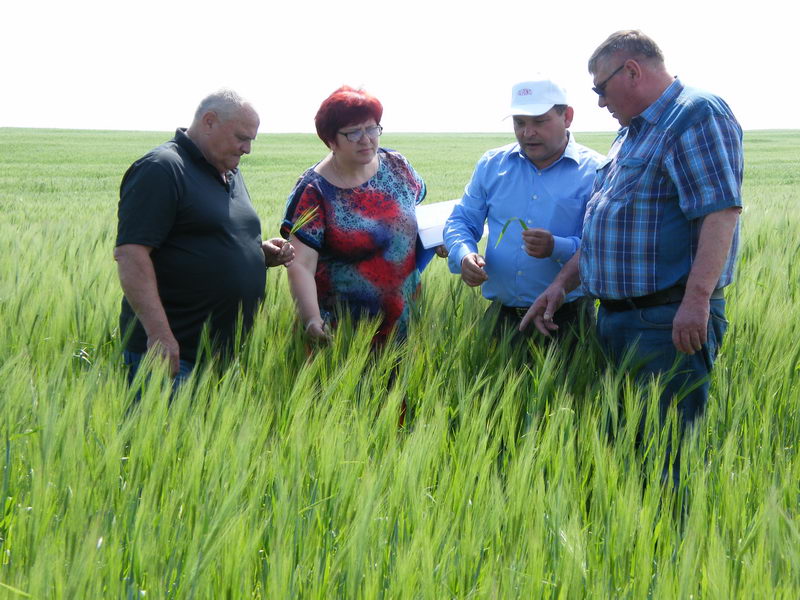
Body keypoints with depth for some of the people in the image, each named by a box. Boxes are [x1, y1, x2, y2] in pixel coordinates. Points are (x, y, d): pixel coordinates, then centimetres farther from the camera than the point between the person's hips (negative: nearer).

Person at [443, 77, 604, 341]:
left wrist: (557, 248, -28)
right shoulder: (492, 164, 9)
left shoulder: (594, 171, -5)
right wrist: (464, 256, -9)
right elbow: (460, 222, 12)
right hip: (501, 316, 3)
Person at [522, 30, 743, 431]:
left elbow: (721, 212, -21)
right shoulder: (632, 133, 21)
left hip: (668, 320, -10)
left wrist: (697, 298, -28)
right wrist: (562, 282, 19)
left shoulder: (697, 115, -10)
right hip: (616, 319, 10)